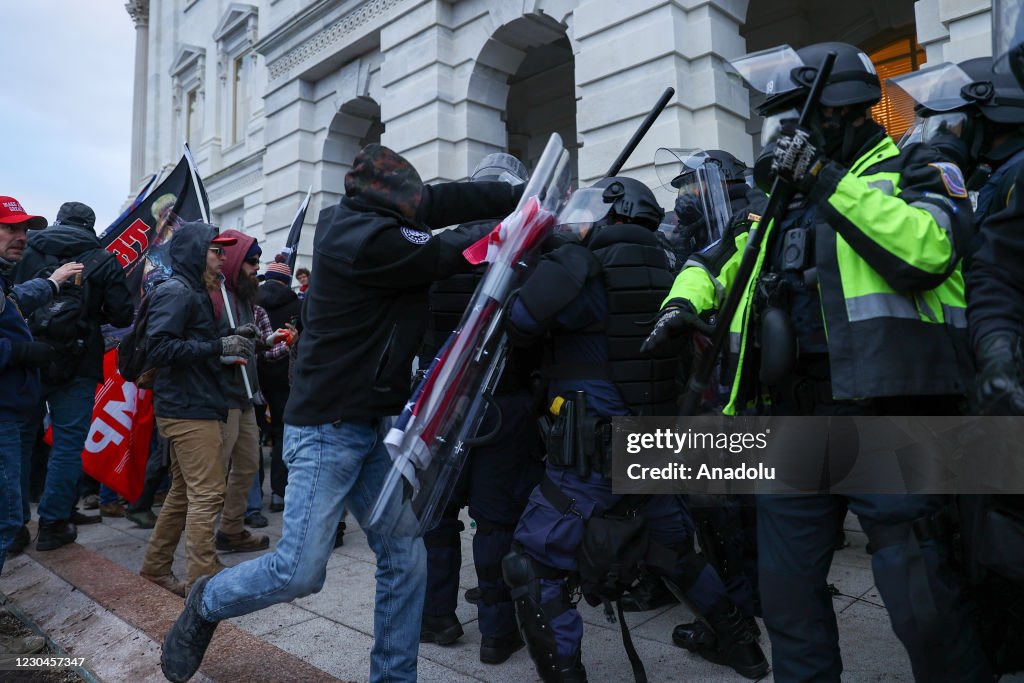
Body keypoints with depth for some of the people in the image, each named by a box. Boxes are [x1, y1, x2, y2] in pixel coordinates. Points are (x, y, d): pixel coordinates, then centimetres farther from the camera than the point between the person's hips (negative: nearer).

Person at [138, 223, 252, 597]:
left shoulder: (193, 293, 18)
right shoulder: (176, 292, -12)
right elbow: (159, 348, -23)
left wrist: (229, 345, 7)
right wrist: (219, 346, -22)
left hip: (194, 408, 10)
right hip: (190, 411, -10)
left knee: (184, 492, 17)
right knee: (207, 494, -7)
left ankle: (156, 565, 30)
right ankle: (202, 579, -1)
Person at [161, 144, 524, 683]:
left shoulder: (353, 217, 7)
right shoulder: (365, 238, -20)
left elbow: (443, 200, 7)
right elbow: (447, 255, -12)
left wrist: (527, 195, 5)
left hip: (375, 426, 9)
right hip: (326, 429, -9)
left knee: (406, 559, 7)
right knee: (299, 571, -1)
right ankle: (207, 605, 29)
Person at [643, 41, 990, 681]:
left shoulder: (913, 170, 4)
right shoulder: (791, 201, 22)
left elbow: (925, 250, -18)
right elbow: (721, 259, 28)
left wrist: (827, 179, -14)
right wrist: (685, 300, 7)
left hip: (884, 418, -6)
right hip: (793, 416, 7)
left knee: (921, 600, -2)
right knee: (788, 592, 13)